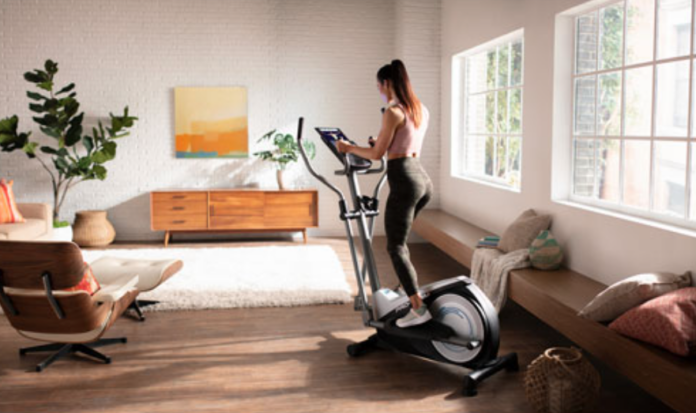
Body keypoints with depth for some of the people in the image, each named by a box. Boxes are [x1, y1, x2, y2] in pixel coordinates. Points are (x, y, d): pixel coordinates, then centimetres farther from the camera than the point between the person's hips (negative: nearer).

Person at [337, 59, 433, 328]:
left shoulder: (393, 112, -12)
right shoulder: (421, 110, 13)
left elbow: (377, 154, -9)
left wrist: (349, 148, 7)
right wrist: (383, 142, 37)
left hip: (404, 182, -9)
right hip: (423, 179, 9)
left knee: (395, 247, -2)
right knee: (398, 238, 24)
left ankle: (418, 308, -6)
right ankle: (409, 287, 28)